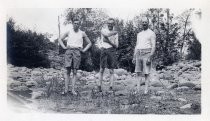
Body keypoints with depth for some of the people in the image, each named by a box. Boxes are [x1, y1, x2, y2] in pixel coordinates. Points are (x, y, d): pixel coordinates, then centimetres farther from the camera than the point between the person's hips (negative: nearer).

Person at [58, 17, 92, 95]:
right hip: (69, 51, 0)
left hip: (77, 51, 0)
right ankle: (66, 89, -5)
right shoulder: (69, 32, 11)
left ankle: (73, 89, 0)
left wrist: (84, 50, 4)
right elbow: (60, 39, 18)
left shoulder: (82, 33, 10)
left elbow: (89, 43, 17)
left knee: (75, 72, -1)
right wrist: (64, 47, 4)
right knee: (68, 70, -6)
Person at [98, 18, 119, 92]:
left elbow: (116, 46, 6)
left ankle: (111, 87, 3)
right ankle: (99, 86, 10)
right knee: (102, 69, 2)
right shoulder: (103, 30, 7)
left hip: (112, 50, 1)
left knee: (111, 71, 0)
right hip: (104, 50, -1)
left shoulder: (115, 33, 12)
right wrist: (114, 32, -5)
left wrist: (109, 41, -10)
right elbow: (106, 34, -17)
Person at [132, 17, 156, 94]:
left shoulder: (151, 33, 0)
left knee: (146, 73, -4)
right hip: (138, 54, 6)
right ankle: (138, 90, 3)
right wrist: (134, 57, 11)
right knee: (138, 72, 2)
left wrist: (150, 57, -17)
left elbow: (153, 46, -7)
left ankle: (146, 91, -2)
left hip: (147, 54, -6)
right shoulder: (139, 34, 19)